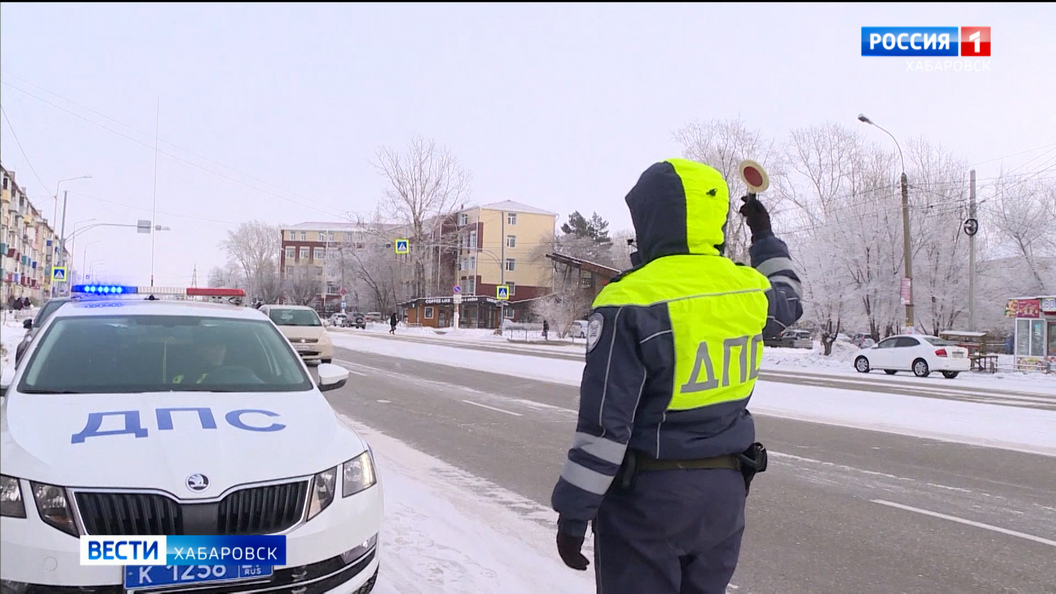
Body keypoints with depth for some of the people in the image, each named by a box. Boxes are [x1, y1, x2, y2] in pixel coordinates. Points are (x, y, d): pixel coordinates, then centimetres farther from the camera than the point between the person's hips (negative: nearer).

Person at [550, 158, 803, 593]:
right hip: (724, 491, 6)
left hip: (646, 495, -6)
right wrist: (764, 237, 40)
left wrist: (573, 513, -11)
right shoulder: (749, 289, 0)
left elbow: (603, 424, -20)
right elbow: (788, 299, 27)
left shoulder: (632, 302, -19)